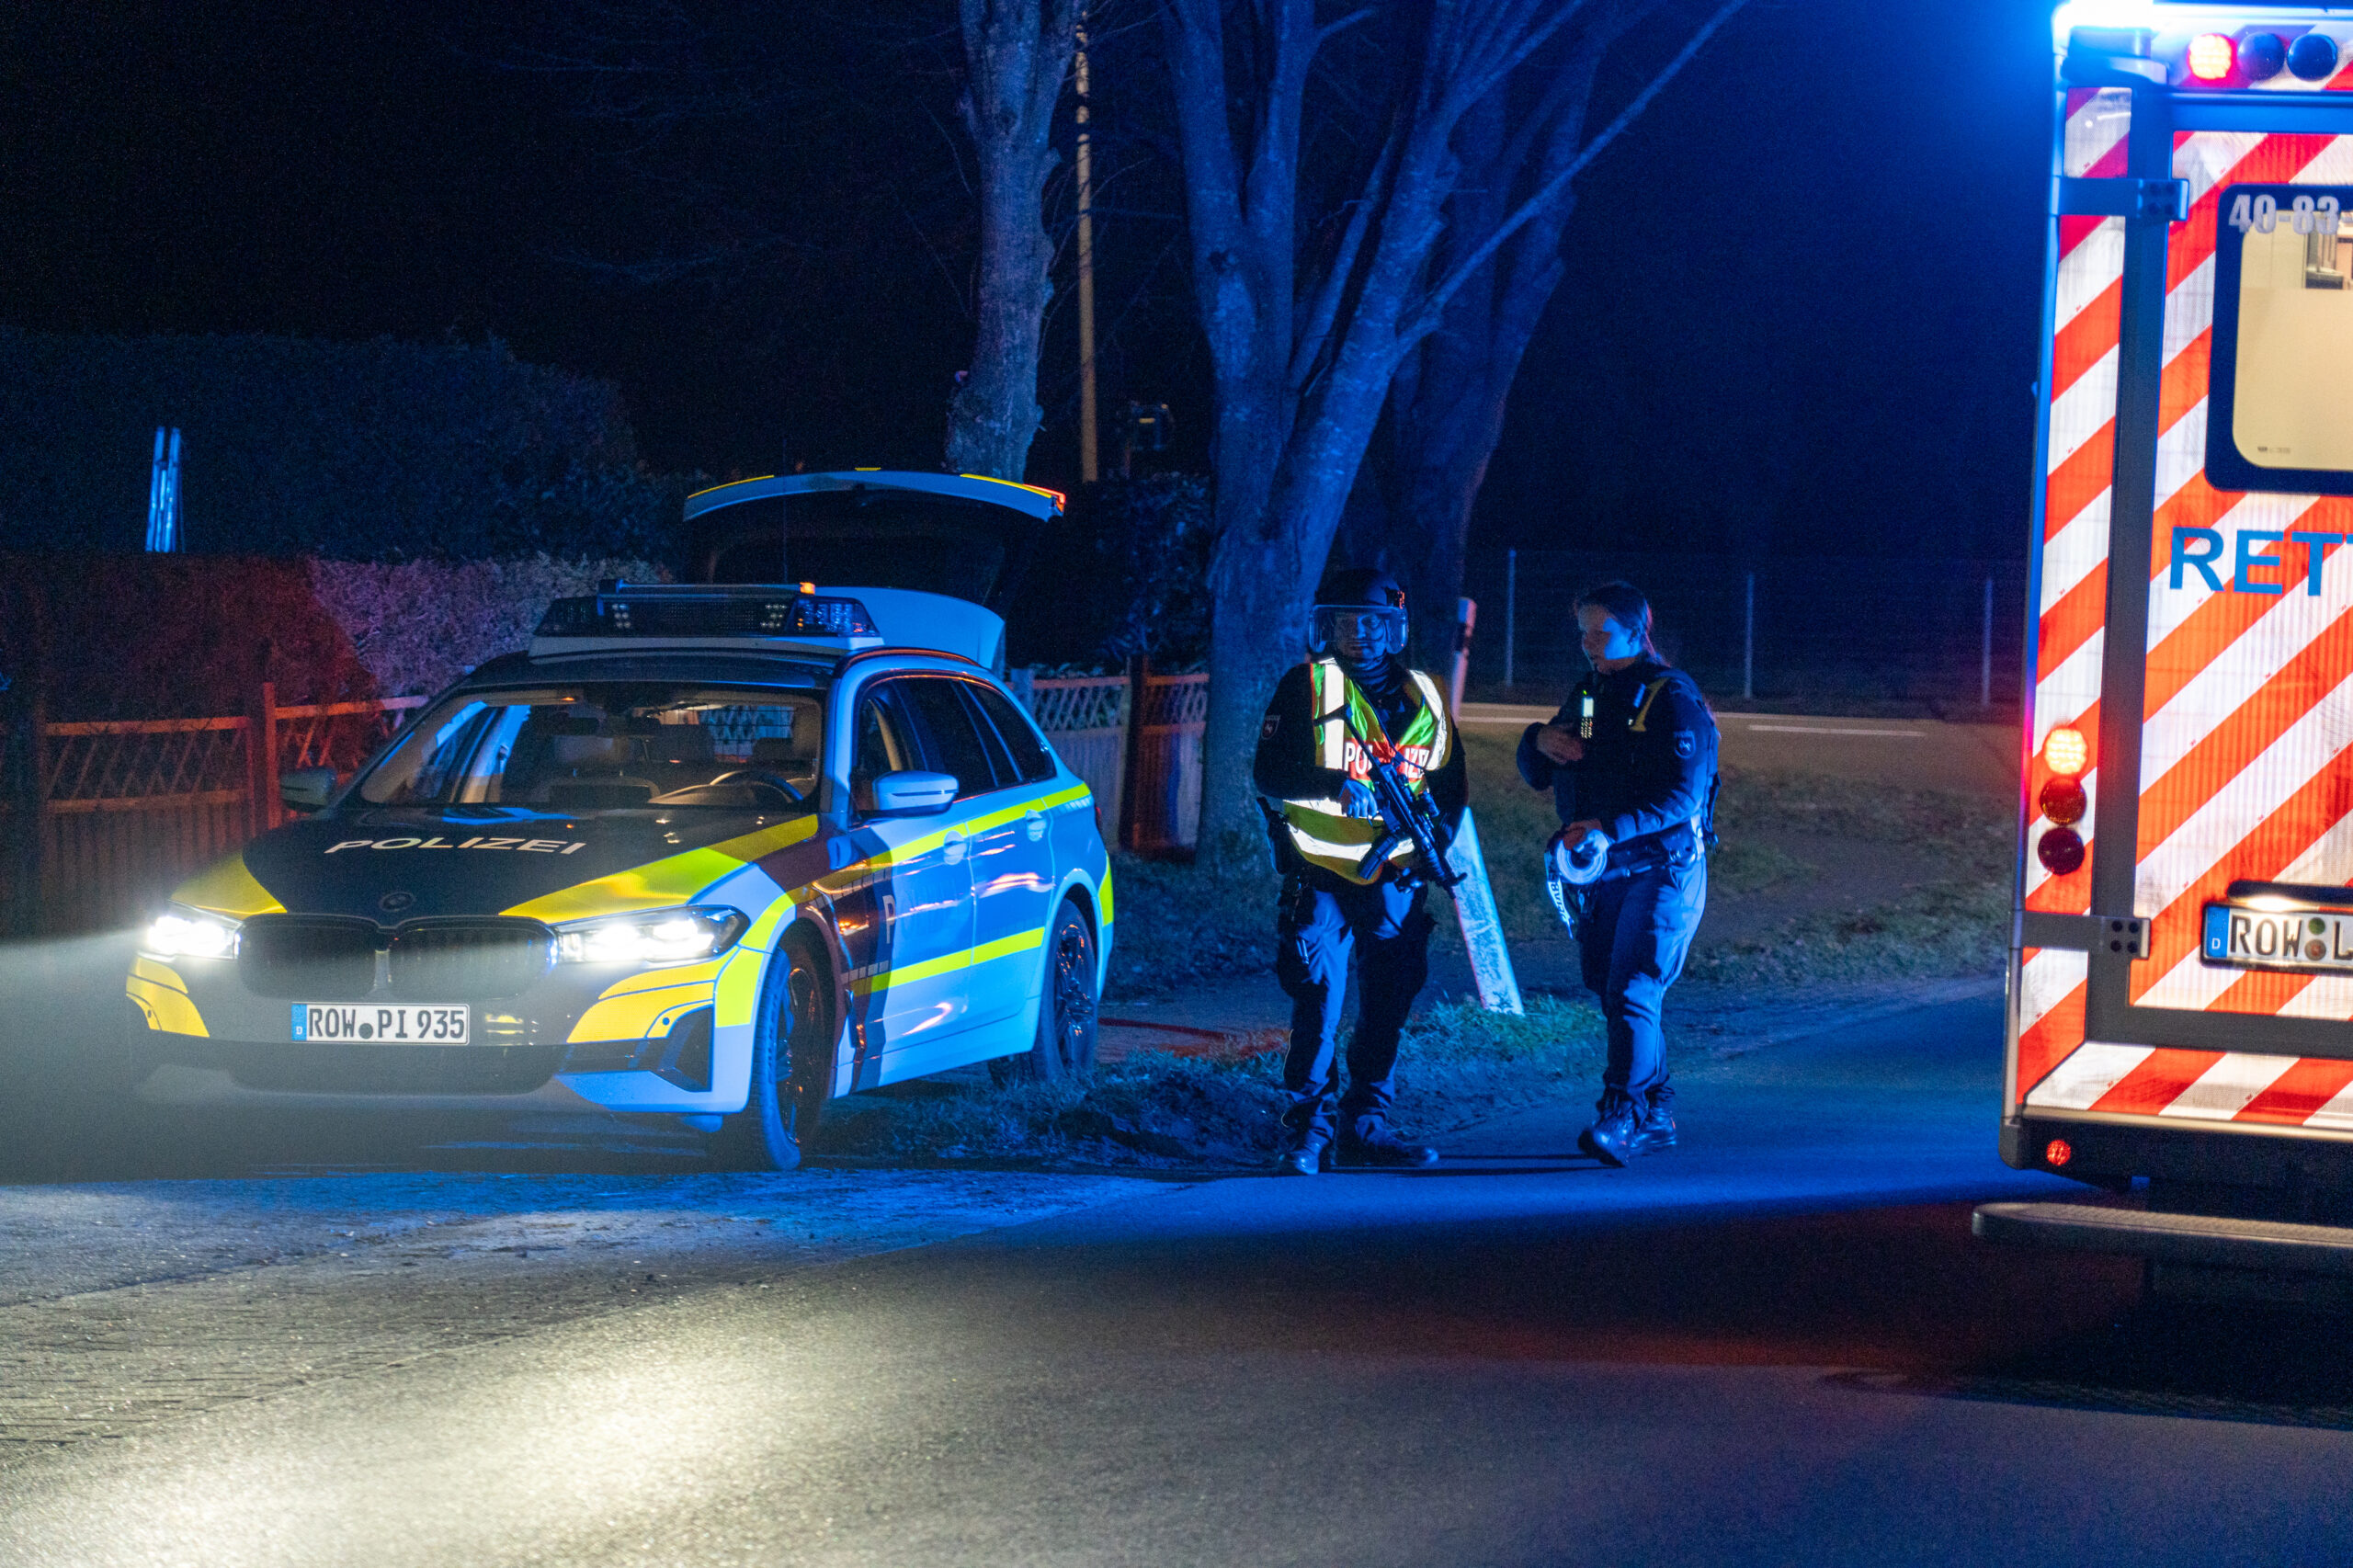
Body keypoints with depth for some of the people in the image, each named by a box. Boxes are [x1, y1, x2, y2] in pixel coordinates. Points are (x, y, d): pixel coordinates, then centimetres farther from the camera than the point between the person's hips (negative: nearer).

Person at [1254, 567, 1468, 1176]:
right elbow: (1268, 773, -8)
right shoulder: (1307, 687, 0)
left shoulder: (1422, 697, 12)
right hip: (1321, 875, -4)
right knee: (1318, 1001, -11)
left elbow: (1451, 783, 19)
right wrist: (1335, 784, -25)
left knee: (1389, 1004, 8)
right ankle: (1308, 1132, -8)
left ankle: (1365, 1125, 19)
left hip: (1395, 879, 4)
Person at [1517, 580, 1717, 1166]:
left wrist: (1612, 829, -33)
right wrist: (1539, 741, -7)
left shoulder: (1673, 699, -11)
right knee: (1610, 991, 11)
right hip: (1606, 873, 8)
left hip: (1663, 870, -8)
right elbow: (1536, 775, 17)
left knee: (1632, 991, -18)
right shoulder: (1588, 695, 12)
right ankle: (1656, 1117, 22)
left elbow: (1684, 793, -23)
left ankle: (1621, 1119, -23)